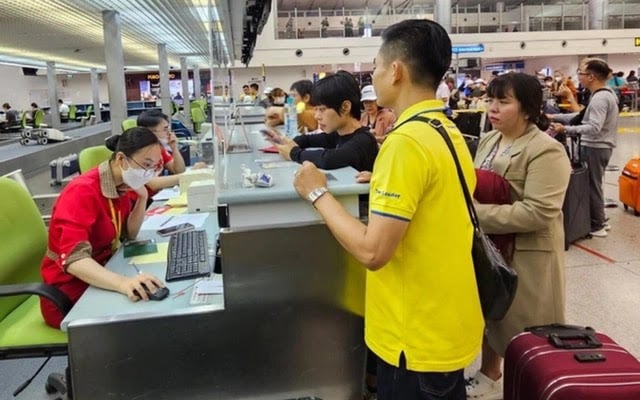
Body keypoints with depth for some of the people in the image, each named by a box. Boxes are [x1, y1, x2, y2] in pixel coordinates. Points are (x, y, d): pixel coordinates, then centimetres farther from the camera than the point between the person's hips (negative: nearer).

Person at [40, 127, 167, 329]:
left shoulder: (124, 184, -2)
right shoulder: (83, 191, -24)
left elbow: (128, 235, 8)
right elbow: (73, 259, -36)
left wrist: (143, 198, -9)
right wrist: (123, 283, -53)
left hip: (101, 274, 8)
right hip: (70, 293, -8)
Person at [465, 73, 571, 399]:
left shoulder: (546, 151, -18)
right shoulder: (488, 140, 7)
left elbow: (538, 212, -27)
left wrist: (477, 214, -26)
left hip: (525, 254, -7)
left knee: (525, 330, 9)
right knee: (489, 315, 21)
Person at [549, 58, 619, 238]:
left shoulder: (599, 98, -21)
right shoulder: (605, 94, 12)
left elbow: (594, 128, -29)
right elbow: (583, 117, 14)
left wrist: (565, 129, -36)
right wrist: (555, 117, 11)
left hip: (595, 148, -10)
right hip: (601, 147, 10)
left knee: (592, 187, 1)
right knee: (594, 185, 19)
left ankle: (597, 226, 12)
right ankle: (600, 220, 30)